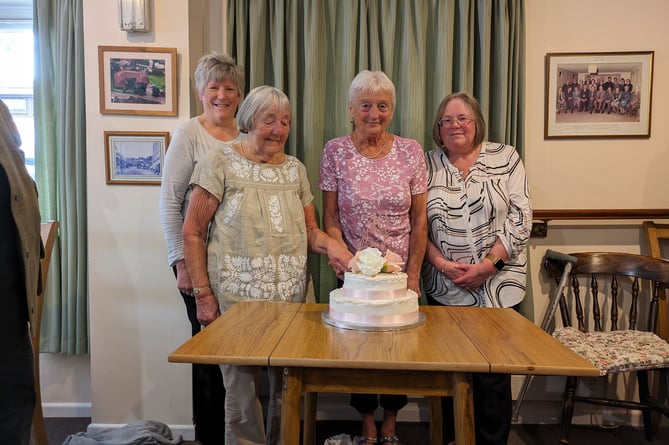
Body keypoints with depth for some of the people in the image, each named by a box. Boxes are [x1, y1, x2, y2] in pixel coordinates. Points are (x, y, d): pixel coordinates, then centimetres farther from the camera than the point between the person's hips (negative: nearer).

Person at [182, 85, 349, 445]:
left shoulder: (295, 169, 11)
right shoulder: (220, 162, -3)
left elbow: (309, 230, 15)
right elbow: (192, 232, -4)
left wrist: (329, 244, -7)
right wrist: (203, 294, -8)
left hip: (291, 298, 4)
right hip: (236, 299, -4)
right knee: (241, 390, 5)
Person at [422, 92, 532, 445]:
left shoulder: (506, 158, 0)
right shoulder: (427, 164, 4)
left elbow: (520, 218, -5)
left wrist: (489, 263, -13)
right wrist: (441, 263, -10)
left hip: (498, 285, -1)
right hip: (444, 287, 1)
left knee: (493, 372, 4)